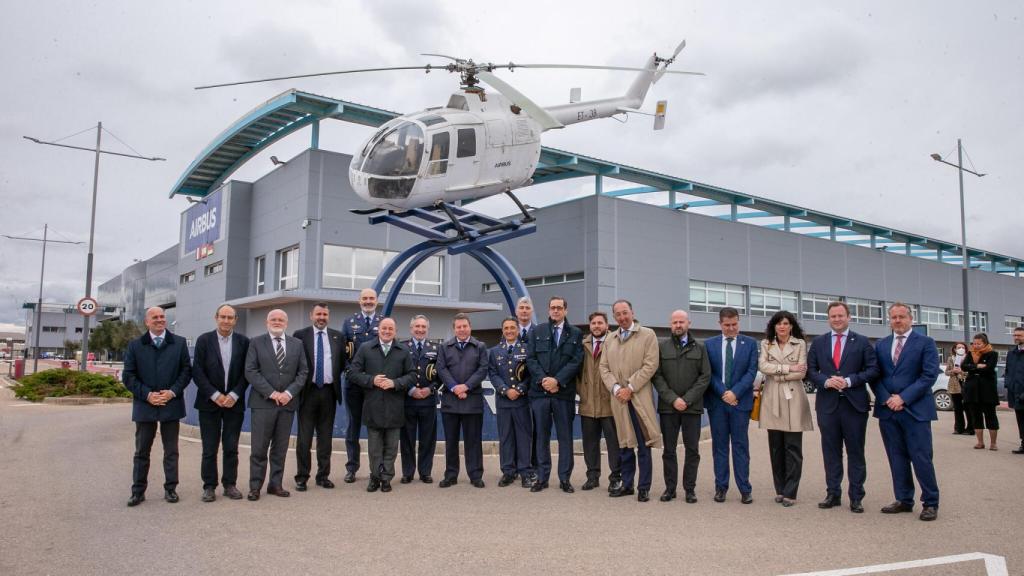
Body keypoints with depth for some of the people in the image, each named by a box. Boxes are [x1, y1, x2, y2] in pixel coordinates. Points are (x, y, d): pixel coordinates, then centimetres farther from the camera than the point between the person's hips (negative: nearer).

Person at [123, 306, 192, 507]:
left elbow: (186, 371, 3)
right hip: (145, 405, 0)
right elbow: (128, 376, 0)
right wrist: (147, 395, -11)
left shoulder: (179, 343, 4)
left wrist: (173, 392, -11)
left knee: (171, 451, 8)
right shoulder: (135, 345, 4)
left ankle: (170, 489, 17)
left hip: (171, 404, 0)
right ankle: (138, 491, 18)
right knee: (142, 452, 8)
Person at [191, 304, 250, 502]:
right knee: (209, 448, 4)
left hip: (234, 402, 1)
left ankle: (230, 484, 15)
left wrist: (234, 395, -10)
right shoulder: (204, 340, -1)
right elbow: (197, 372, -5)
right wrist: (215, 395, -12)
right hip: (209, 403, -1)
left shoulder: (244, 342, 2)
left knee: (231, 447, 6)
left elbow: (246, 373, 1)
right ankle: (209, 486, 14)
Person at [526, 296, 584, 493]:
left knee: (565, 436, 4)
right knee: (541, 436, 6)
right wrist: (543, 379, -11)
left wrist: (557, 380, -13)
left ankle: (565, 479, 12)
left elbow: (576, 361, -3)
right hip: (539, 390, 1)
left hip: (564, 392, -1)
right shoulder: (536, 332, 10)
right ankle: (542, 477, 14)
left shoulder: (576, 334, 6)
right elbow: (530, 359, 3)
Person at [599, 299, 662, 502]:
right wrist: (615, 388, -6)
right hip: (618, 398, 4)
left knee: (643, 445, -1)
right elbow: (604, 368, 11)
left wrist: (630, 388, -13)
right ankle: (627, 484, 20)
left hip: (640, 397, -4)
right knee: (624, 444, 11)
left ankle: (644, 487, 7)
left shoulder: (647, 335, 0)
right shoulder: (610, 339, 15)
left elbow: (650, 365, -8)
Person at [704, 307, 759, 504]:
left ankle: (744, 489, 8)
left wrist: (735, 392, -13)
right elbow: (708, 373, 1)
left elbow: (751, 371, -3)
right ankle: (721, 487, 12)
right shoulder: (709, 344, 6)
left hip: (740, 401, -1)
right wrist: (723, 393, -10)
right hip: (717, 401, 1)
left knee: (741, 445, 3)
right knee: (719, 445, 6)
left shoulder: (750, 343, 4)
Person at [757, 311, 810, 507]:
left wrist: (777, 375, -5)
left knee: (793, 447, -2)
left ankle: (790, 492, 3)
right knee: (775, 447, 6)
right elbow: (762, 366, -6)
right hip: (772, 400, 2)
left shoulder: (800, 344, 5)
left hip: (793, 399, -2)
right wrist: (788, 368, -11)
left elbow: (801, 372, -4)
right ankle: (780, 490, 15)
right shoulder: (766, 344, 10)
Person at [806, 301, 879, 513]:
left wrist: (849, 381, -14)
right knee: (831, 452, 8)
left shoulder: (862, 342, 3)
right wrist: (825, 381, -12)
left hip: (854, 404, -2)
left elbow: (873, 369, -3)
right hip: (827, 404, 2)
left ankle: (856, 497, 13)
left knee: (855, 452, 5)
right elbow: (810, 370, 6)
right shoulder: (818, 343, 9)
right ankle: (833, 494, 17)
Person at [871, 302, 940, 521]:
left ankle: (930, 503, 11)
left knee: (921, 458, -2)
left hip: (915, 410, -4)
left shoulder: (925, 343, 0)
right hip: (888, 411, 4)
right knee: (897, 458, 9)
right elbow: (874, 376, 8)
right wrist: (887, 399, -8)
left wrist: (903, 398, -14)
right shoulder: (880, 345, 12)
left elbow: (929, 375, -9)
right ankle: (904, 500, 19)